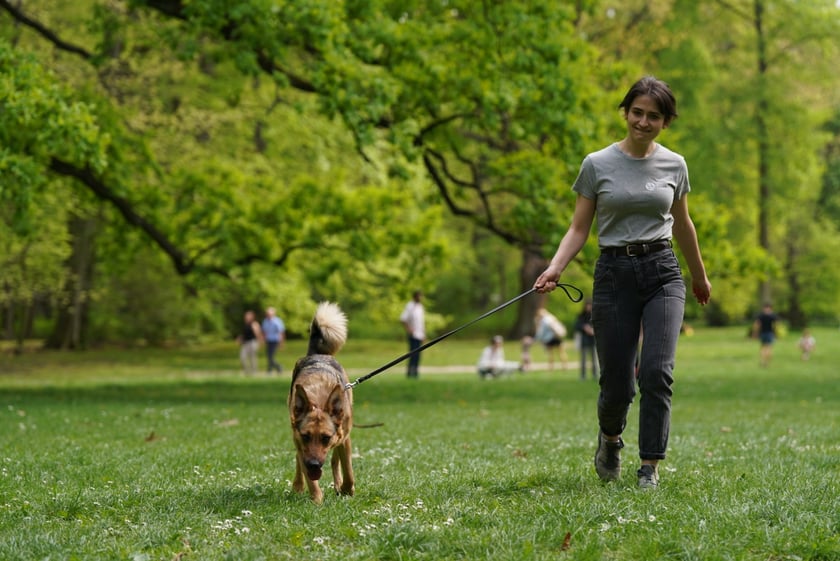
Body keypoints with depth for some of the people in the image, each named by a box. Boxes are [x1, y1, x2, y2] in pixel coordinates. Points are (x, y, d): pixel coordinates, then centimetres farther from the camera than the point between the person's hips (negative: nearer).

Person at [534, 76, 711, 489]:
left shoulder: (673, 165, 5)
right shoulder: (597, 165, -1)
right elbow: (579, 228, 2)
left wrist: (699, 277, 29)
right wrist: (555, 268, -15)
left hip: (662, 273, 1)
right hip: (614, 274, -1)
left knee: (656, 372, -17)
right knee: (616, 384, 0)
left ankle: (650, 466, -8)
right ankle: (609, 439, 34)